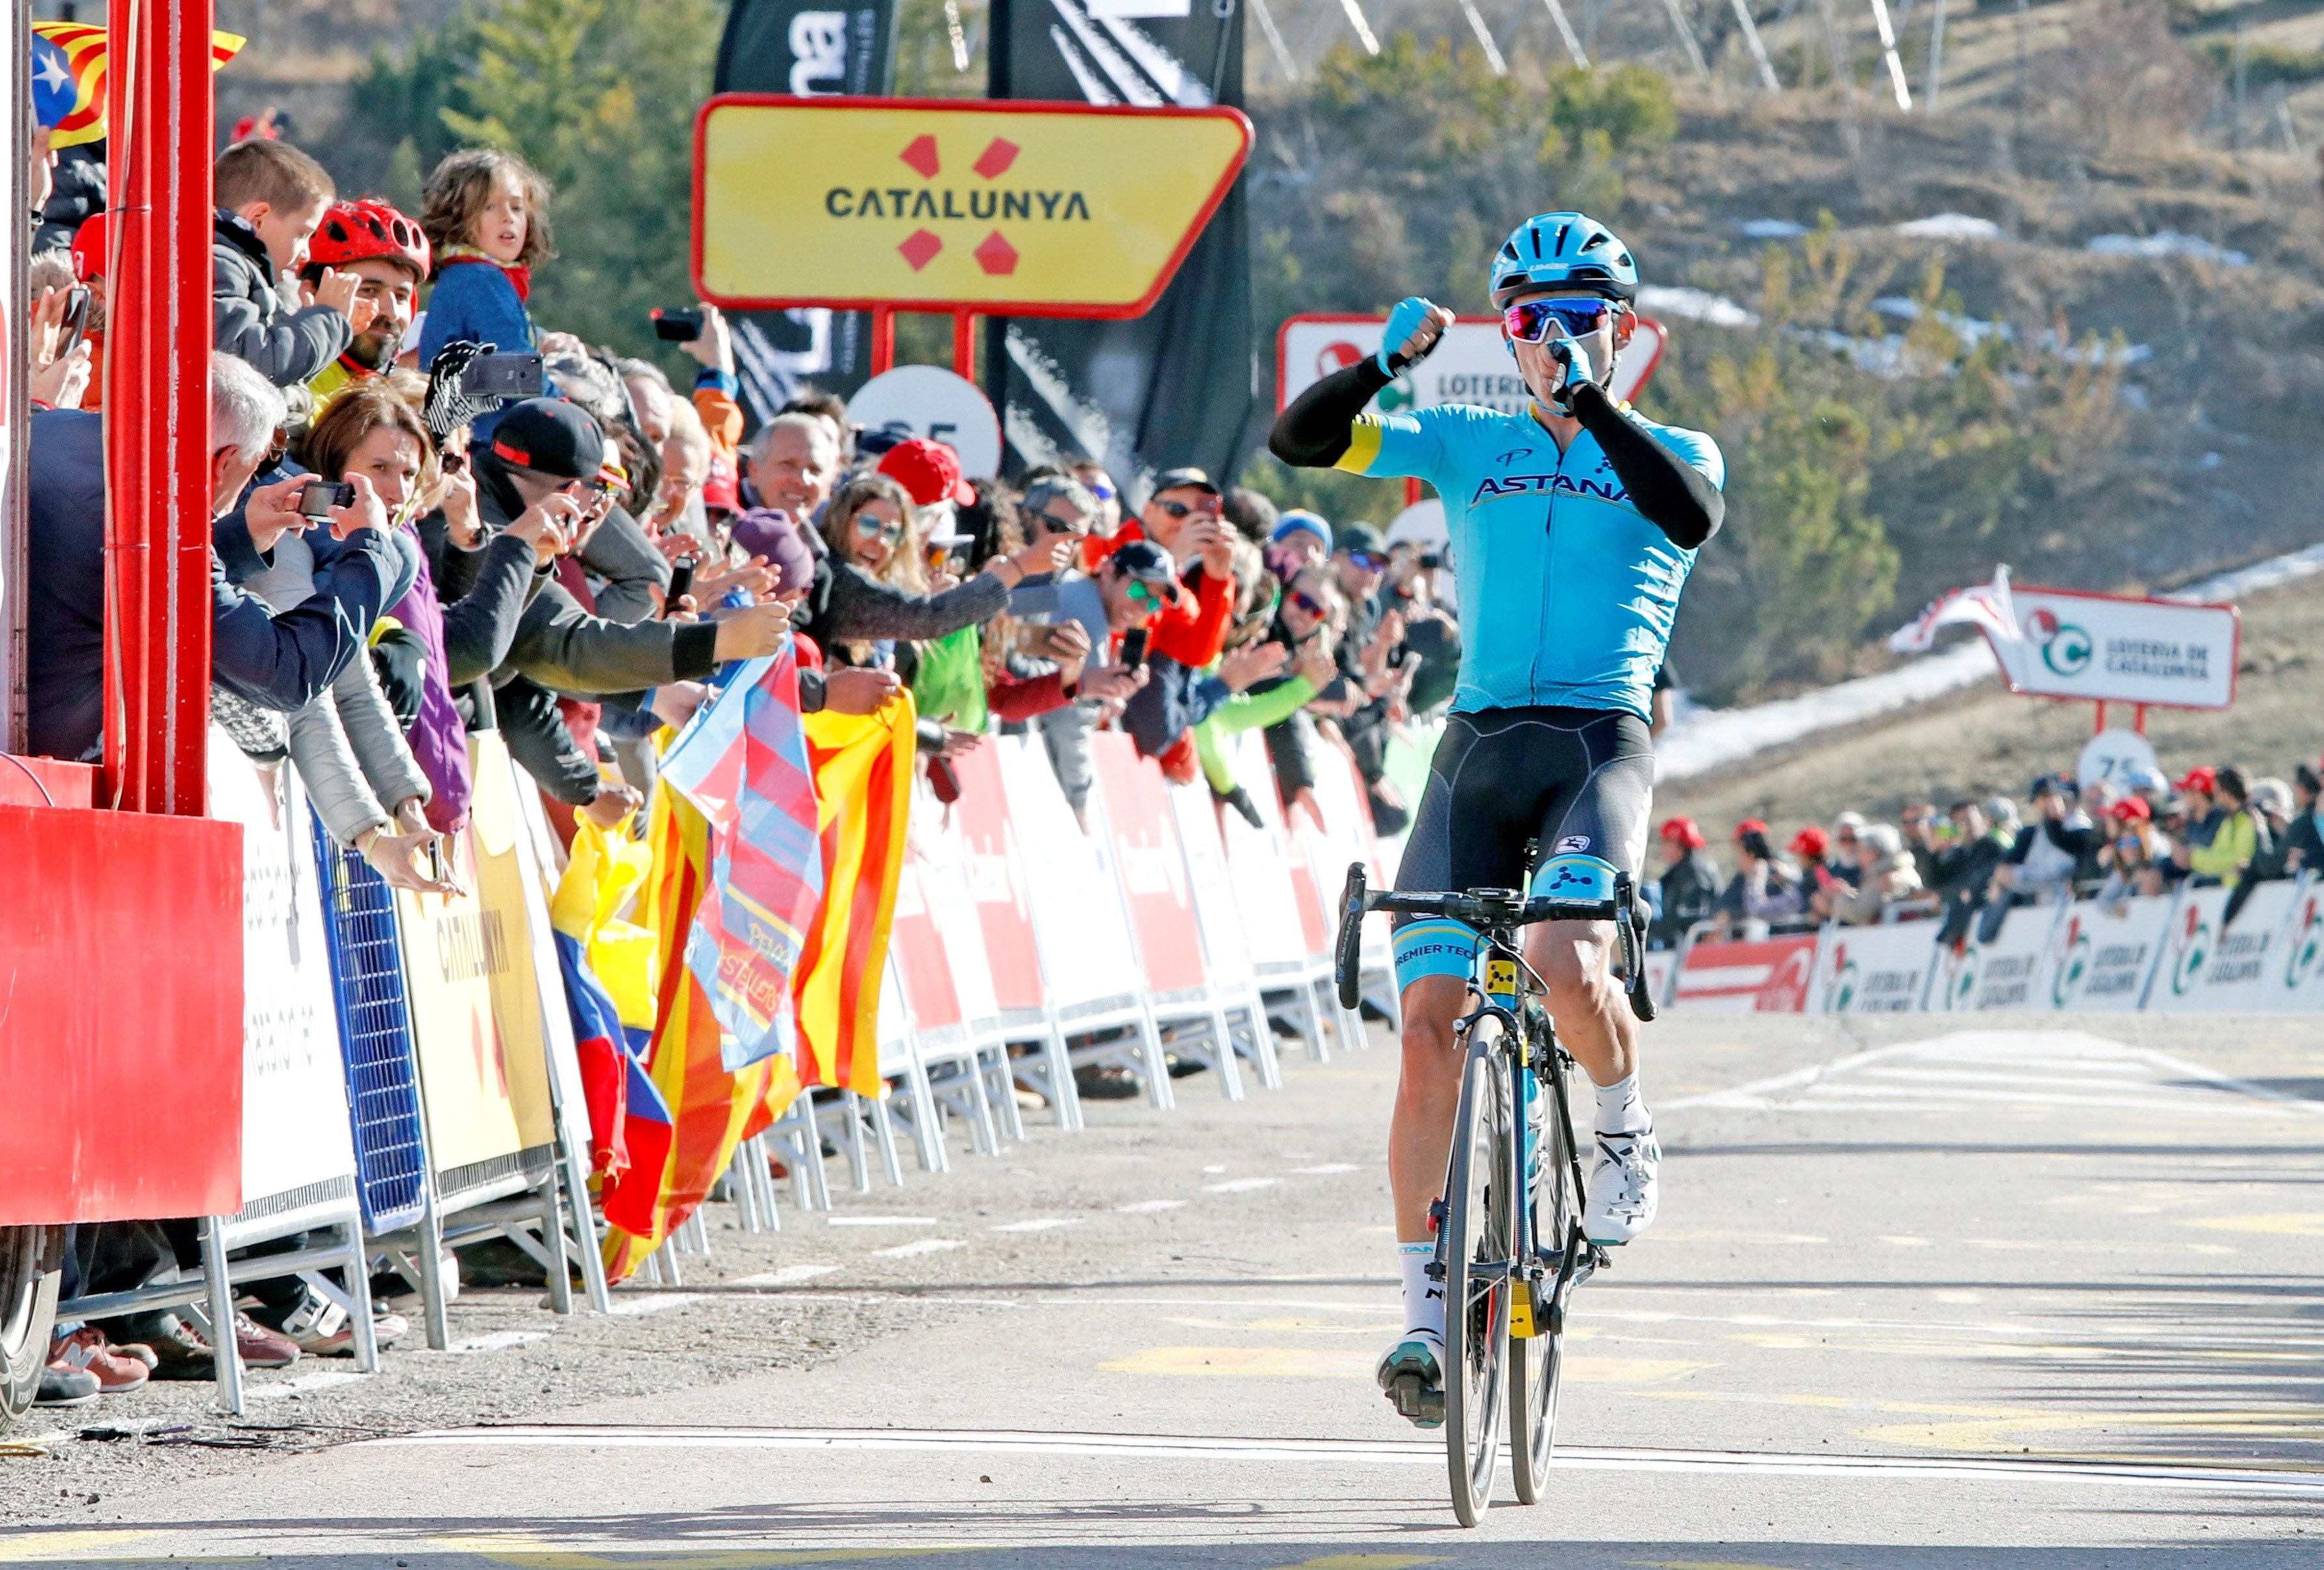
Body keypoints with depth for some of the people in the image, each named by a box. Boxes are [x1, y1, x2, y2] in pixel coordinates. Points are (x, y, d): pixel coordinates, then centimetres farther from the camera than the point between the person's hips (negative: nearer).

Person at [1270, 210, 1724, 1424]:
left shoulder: (1668, 453, 8)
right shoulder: (1465, 444, 14)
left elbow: (1692, 515, -17)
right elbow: (1300, 440, 3)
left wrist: (1583, 397, -23)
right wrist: (1389, 360, -14)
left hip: (1600, 743, -3)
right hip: (1478, 744, 3)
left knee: (1567, 969, -28)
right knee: (1431, 1021, -7)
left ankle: (1626, 1126, 6)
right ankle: (1424, 1308, 1)